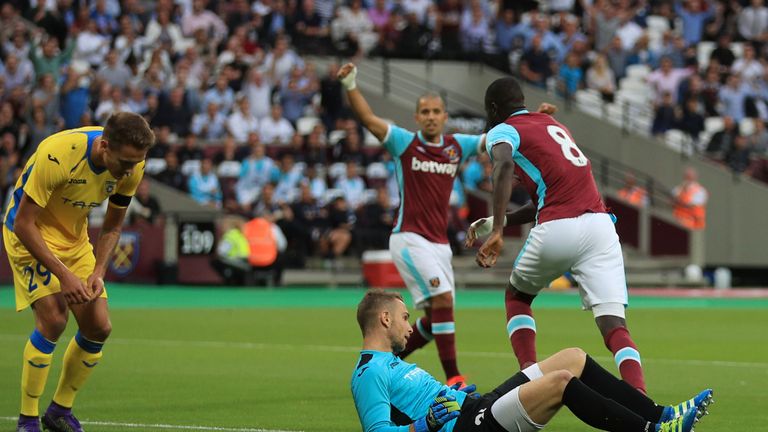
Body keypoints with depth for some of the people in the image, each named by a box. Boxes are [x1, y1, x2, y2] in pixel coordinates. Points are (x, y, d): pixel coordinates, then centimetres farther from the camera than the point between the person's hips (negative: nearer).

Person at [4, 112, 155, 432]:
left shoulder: (131, 167, -15)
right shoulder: (57, 155, -34)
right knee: (53, 317, -23)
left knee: (99, 327, -1)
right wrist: (63, 274, -29)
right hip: (31, 236, -6)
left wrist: (98, 273, -13)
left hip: (75, 238, 6)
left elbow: (112, 227, 2)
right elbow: (23, 223, -27)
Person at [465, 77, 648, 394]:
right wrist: (500, 221, 37)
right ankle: (641, 400, -27)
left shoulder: (503, 131, 7)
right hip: (600, 224, 5)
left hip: (557, 230, -5)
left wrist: (497, 230, -25)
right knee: (613, 324, -5)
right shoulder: (553, 124, 30)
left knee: (516, 296, 24)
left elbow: (504, 165, -18)